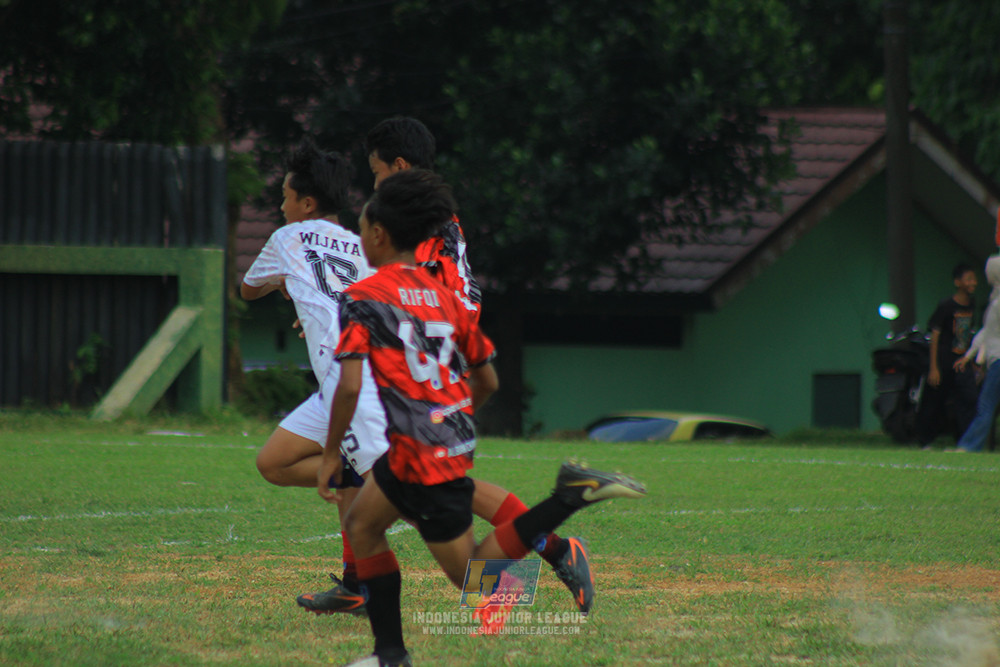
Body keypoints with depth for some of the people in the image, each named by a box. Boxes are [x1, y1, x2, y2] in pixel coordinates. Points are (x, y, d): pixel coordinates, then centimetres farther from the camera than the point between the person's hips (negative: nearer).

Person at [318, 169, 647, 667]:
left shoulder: (363, 297, -9)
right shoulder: (444, 295, 12)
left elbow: (350, 385, -20)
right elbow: (487, 380, 16)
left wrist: (331, 455, -8)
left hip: (421, 454, -8)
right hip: (456, 436, 8)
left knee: (471, 575, 3)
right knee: (361, 522, 23)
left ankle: (572, 496, -12)